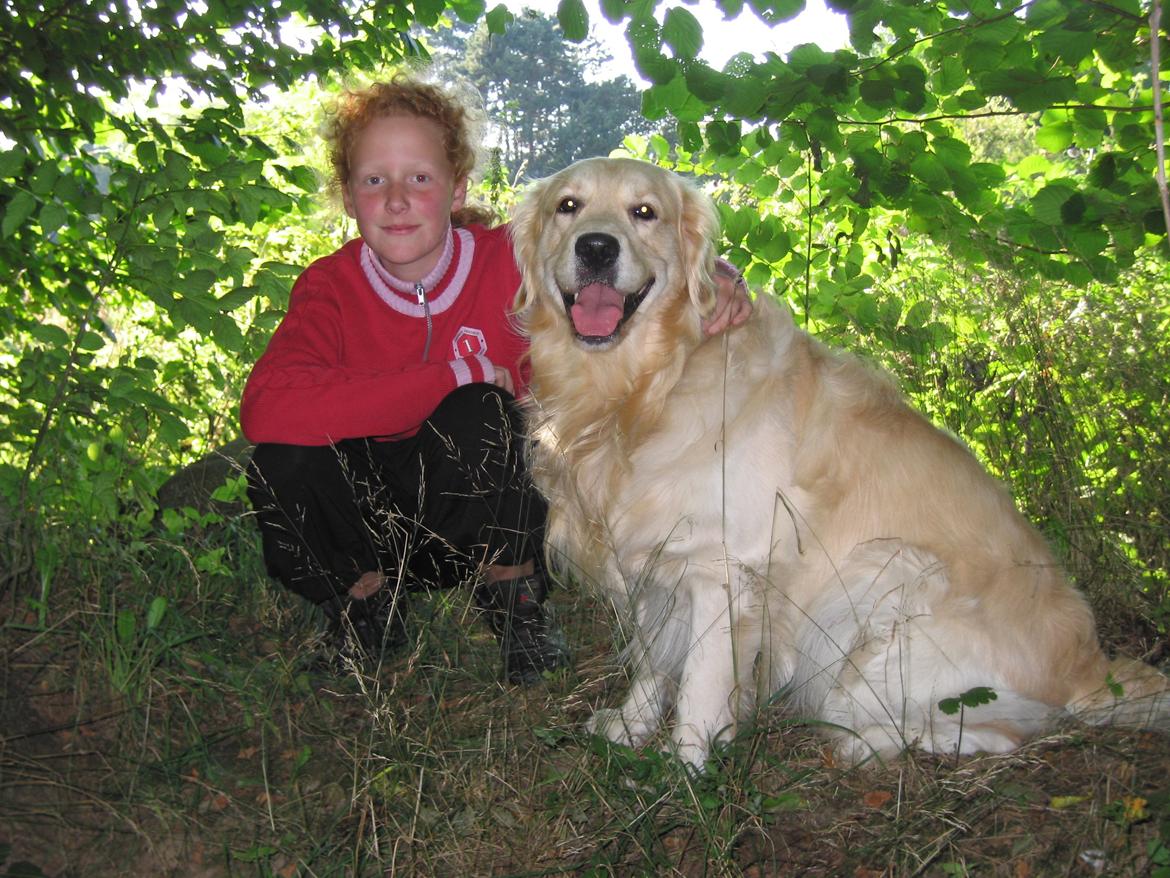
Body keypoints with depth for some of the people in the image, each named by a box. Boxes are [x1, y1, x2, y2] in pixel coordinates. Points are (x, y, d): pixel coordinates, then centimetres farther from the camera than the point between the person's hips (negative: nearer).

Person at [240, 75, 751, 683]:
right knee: (283, 460, -28)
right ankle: (364, 604, 4)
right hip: (376, 531, 1)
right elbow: (265, 408, -34)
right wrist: (459, 374, -33)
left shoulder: (510, 263, -15)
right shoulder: (330, 287, -15)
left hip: (490, 517, -1)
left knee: (474, 417, -32)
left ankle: (515, 599, -4)